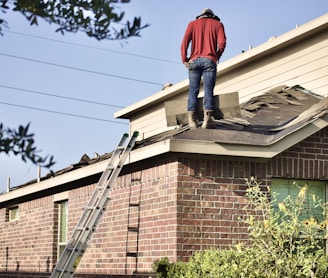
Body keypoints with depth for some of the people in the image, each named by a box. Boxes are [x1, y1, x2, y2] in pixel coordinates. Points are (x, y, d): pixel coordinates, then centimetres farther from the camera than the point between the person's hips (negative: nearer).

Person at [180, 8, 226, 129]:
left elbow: (184, 42, 2)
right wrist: (217, 56, 14)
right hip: (210, 61, -1)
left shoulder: (193, 24, 17)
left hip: (194, 61, 1)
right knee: (208, 90, -7)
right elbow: (222, 42, -1)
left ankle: (192, 119, -13)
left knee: (193, 91, 1)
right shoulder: (218, 24, 15)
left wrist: (184, 60, 3)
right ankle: (207, 119, -21)